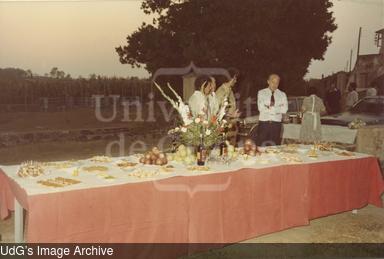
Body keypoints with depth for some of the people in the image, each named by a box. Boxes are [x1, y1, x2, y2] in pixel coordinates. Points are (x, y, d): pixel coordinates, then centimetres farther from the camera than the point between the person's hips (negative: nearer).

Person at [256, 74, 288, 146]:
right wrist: (277, 108, -9)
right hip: (264, 122, -1)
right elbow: (261, 108, -11)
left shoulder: (282, 94, 9)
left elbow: (284, 109, -6)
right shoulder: (261, 93, 4)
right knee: (261, 145, -1)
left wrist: (270, 107, -10)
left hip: (276, 123, 2)